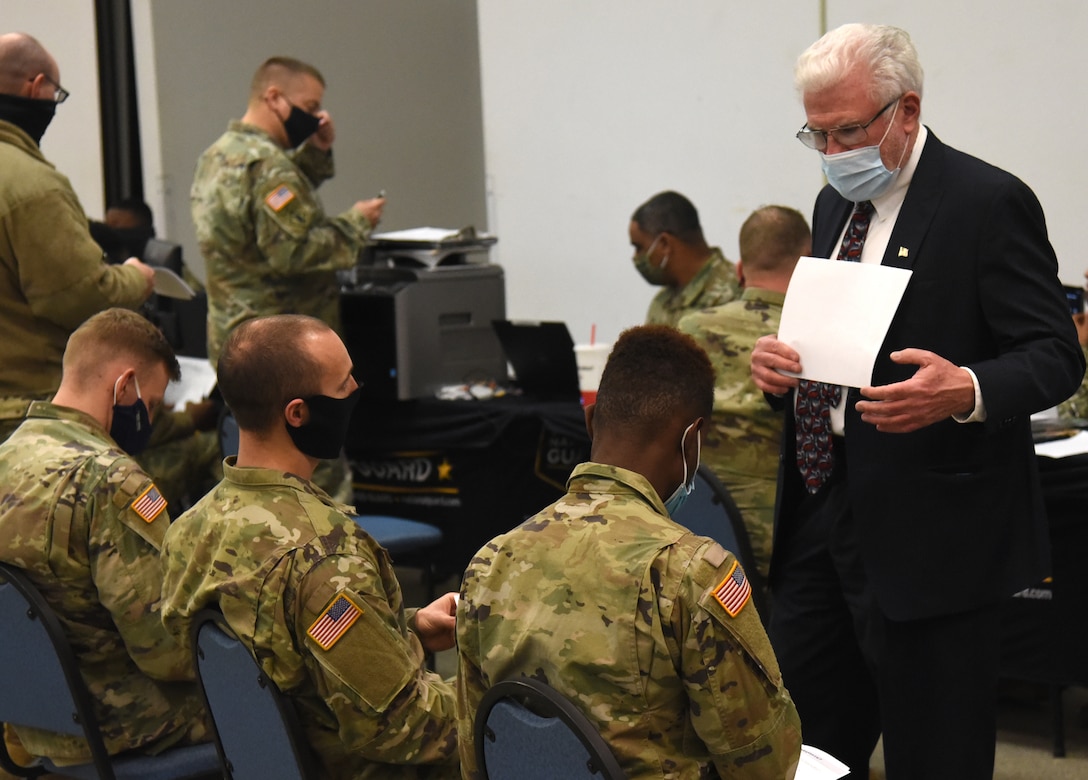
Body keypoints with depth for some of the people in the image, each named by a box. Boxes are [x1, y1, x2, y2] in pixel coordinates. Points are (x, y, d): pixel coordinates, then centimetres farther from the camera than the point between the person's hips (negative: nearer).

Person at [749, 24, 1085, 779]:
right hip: (823, 512, 8)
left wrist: (967, 391, -33)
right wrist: (781, 362, 0)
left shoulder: (989, 203, -10)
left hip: (930, 533, -7)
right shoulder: (836, 204, 14)